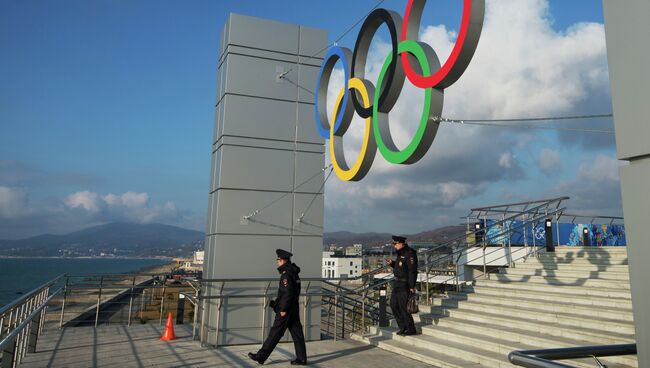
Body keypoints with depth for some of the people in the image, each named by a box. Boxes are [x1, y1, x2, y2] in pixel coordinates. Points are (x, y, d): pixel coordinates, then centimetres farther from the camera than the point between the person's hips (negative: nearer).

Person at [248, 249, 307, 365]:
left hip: (285, 310, -9)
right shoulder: (293, 272, 12)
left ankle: (261, 356, 8)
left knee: (275, 333, -1)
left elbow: (288, 293, -23)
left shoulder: (286, 274, -17)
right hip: (294, 309, 9)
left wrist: (283, 310, -18)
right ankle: (301, 359, 13)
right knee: (297, 333, 9)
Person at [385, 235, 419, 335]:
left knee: (403, 306, -6)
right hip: (397, 283, 10)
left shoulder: (409, 254, -18)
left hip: (404, 284, -10)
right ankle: (403, 327, 22)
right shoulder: (400, 253, 12)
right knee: (394, 304, 13)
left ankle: (411, 329, 6)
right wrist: (391, 263, 5)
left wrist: (412, 286, -23)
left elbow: (412, 271, -21)